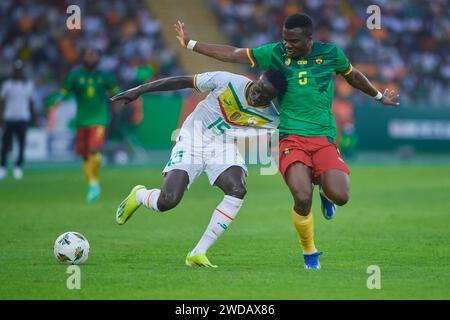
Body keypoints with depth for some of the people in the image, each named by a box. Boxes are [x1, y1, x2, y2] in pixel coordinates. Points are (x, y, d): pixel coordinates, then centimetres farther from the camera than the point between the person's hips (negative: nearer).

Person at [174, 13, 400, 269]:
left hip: (324, 138, 1)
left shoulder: (331, 53, 3)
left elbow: (353, 76, 23)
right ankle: (309, 252, 5)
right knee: (303, 198, -23)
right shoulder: (275, 53, 2)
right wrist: (190, 44, 4)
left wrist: (379, 96, 37)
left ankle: (325, 190, 21)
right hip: (291, 139, -1)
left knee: (339, 197, -20)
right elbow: (233, 55, 6)